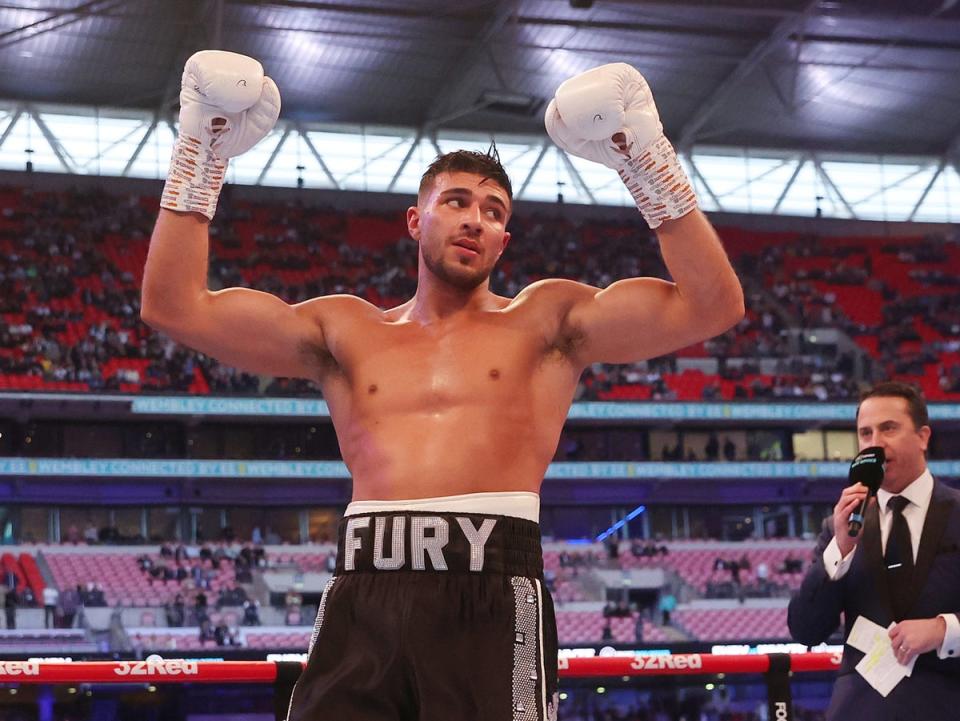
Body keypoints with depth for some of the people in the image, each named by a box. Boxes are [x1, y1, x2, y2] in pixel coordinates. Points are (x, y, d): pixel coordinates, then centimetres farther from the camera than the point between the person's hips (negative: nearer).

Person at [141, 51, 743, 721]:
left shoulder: (545, 319, 14)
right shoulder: (347, 330, 19)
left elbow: (713, 306, 5)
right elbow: (174, 306, 12)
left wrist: (650, 163, 0)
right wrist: (200, 155, 9)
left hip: (492, 600, -2)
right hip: (363, 602, 2)